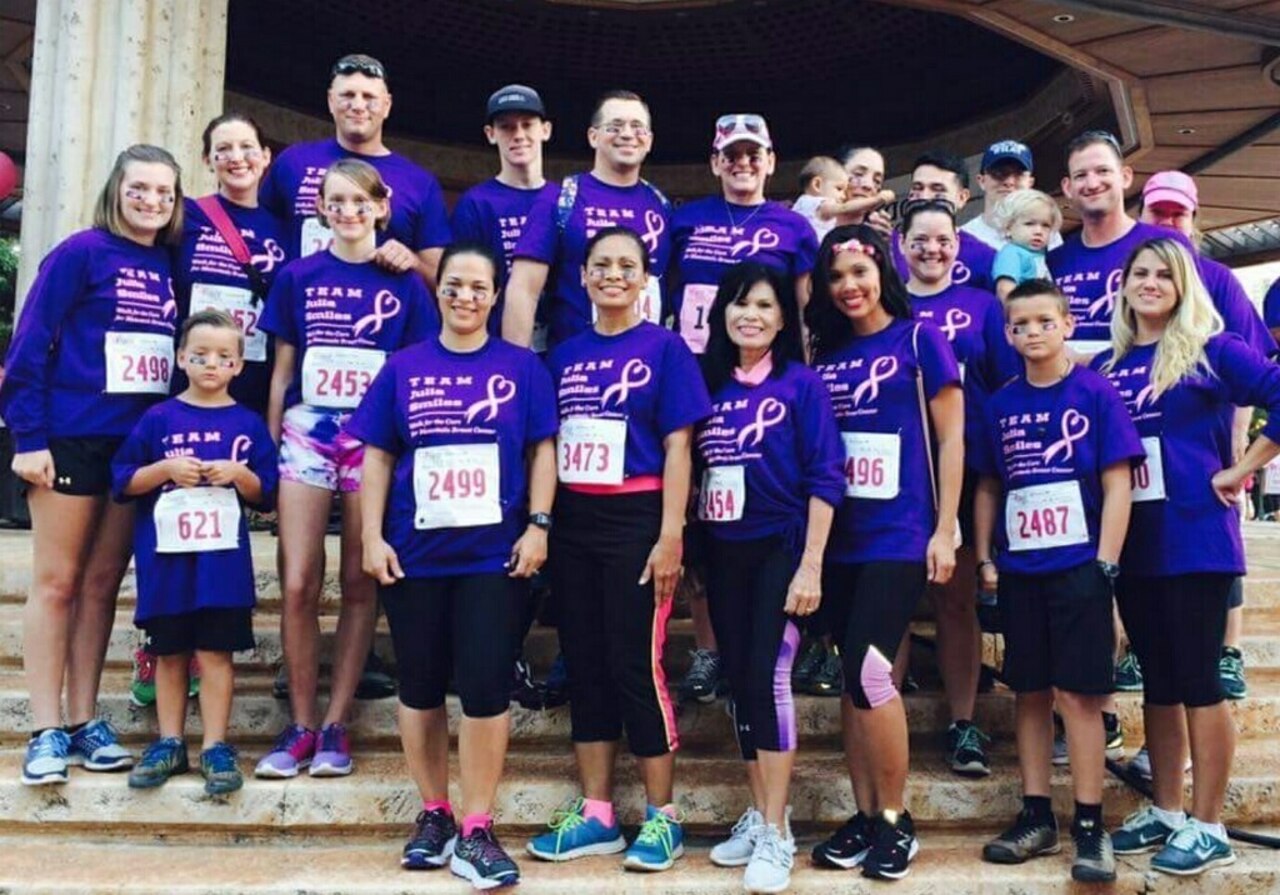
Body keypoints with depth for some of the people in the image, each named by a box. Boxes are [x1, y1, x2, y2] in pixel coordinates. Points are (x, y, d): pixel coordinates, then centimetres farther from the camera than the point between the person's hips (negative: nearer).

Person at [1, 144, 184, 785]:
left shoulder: (169, 268, 10)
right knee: (56, 583, 2)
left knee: (102, 585, 10)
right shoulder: (81, 253, -5)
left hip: (141, 446, 5)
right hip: (73, 440, -5)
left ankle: (84, 722, 18)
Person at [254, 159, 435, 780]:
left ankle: (335, 725, 13)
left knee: (360, 584, 3)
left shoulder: (403, 283, 5)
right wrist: (269, 448, 6)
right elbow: (282, 370, 10)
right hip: (307, 433, 1)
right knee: (297, 585, -4)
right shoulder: (297, 277, 9)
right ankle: (300, 725, 10)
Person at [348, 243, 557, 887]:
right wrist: (372, 536, 0)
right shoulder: (403, 367, 7)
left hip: (494, 554, -2)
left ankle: (476, 831, 9)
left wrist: (537, 526, -7)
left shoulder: (522, 367, 4)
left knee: (486, 684, -3)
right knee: (420, 686, 11)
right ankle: (433, 813, 28)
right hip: (414, 552, 2)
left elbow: (542, 449, 2)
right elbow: (377, 456, 7)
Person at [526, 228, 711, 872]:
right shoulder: (565, 354, 12)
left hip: (635, 520, -5)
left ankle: (662, 817, 12)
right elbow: (548, 444, 13)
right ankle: (595, 814, 20)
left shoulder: (664, 347, -1)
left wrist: (670, 535, -13)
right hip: (572, 522, 5)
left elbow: (677, 446, -6)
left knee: (636, 664, -3)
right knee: (584, 664, 9)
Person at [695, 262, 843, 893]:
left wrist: (811, 565, -15)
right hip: (723, 552, 5)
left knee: (767, 676, -11)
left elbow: (825, 478, -9)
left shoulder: (801, 383, -4)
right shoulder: (709, 383, 8)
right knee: (738, 680, 9)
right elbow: (695, 470, 10)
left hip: (780, 549, -4)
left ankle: (776, 834, 1)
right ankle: (758, 814, 23)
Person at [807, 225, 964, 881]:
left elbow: (950, 438, -3)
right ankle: (865, 816, 19)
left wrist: (944, 530, -8)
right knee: (853, 678, 7)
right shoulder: (825, 353, 12)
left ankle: (897, 822, 6)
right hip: (841, 540, 5)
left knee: (869, 668, -12)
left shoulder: (918, 338, -1)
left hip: (901, 537, -5)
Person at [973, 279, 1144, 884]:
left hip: (1078, 568, -4)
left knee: (1078, 694, -1)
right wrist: (985, 560, 6)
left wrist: (1105, 565, -11)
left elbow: (1117, 484, -6)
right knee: (1029, 693, 10)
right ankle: (1036, 817, 20)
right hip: (1018, 571, 4)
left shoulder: (1095, 393, -2)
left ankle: (1090, 826, 9)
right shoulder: (1001, 404, 8)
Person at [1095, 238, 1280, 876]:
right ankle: (1165, 811, 24)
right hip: (1132, 543, 5)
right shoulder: (1107, 365, 11)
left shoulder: (1210, 350, -2)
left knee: (1197, 678, 0)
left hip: (1196, 537, -5)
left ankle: (1208, 827, 11)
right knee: (1157, 679, 13)